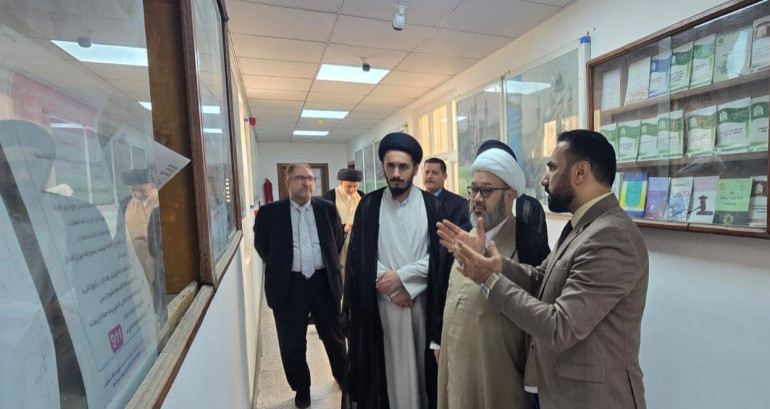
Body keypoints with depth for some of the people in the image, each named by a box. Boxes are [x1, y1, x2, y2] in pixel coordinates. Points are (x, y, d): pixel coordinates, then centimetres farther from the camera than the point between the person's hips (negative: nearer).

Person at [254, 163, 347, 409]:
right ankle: (301, 388, 39)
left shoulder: (328, 208, 0)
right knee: (291, 343, 12)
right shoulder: (269, 212, -5)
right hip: (288, 285, -1)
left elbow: (337, 240, 13)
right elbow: (262, 247, 7)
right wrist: (280, 266, 8)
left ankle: (343, 377, 46)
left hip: (324, 282, 2)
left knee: (334, 336, 19)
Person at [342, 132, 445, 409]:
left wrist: (401, 276, -12)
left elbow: (440, 254, -4)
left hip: (423, 299, 0)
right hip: (382, 301, 0)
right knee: (391, 363, 8)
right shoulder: (369, 205, -1)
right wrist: (391, 288, -9)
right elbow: (360, 255, -3)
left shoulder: (432, 205, -2)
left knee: (422, 360, 12)